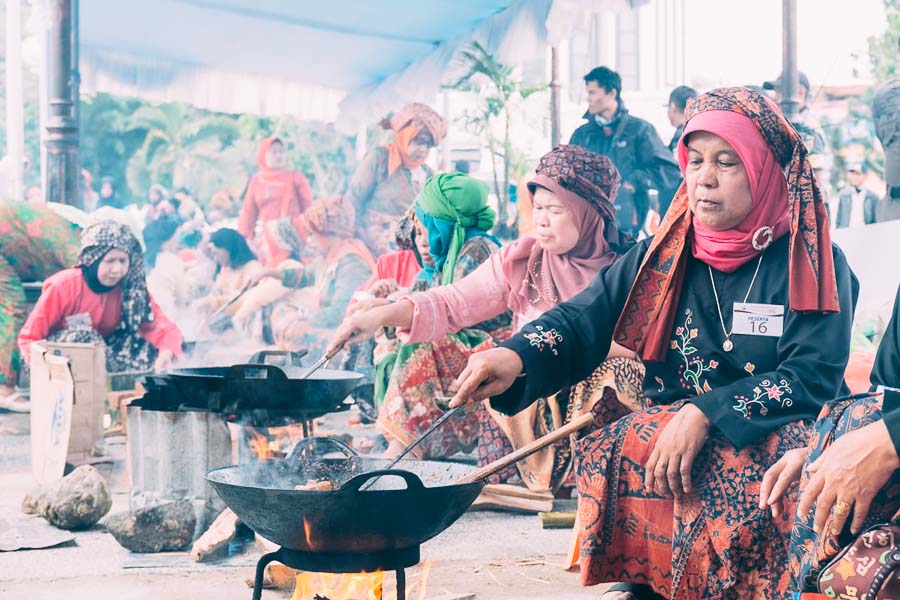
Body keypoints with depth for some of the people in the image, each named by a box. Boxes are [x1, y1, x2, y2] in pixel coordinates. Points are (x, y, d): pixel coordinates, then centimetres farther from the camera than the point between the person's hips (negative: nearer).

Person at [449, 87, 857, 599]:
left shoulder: (811, 263, -2)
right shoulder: (666, 255, 8)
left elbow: (814, 379, -12)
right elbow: (581, 321, -2)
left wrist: (708, 413, -26)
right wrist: (517, 356, -24)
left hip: (770, 437, -3)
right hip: (667, 429, 3)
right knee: (611, 455, -27)